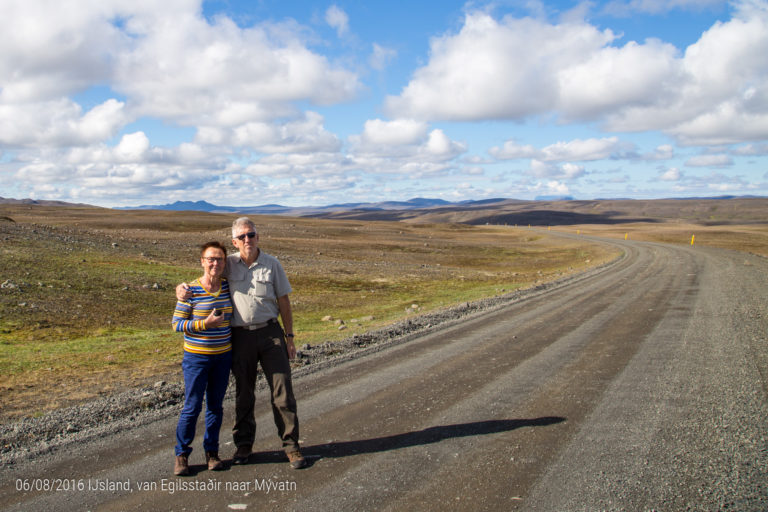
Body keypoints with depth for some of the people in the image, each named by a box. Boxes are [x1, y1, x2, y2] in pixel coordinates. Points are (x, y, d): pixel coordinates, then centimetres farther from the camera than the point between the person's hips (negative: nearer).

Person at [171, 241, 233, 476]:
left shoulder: (227, 287, 2)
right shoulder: (191, 291, -11)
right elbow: (177, 323, -10)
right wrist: (205, 324, -20)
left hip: (223, 356, 4)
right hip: (196, 357, -4)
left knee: (216, 405, 12)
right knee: (192, 407, 0)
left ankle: (211, 451, 25)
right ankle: (182, 454, 16)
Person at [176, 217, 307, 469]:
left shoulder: (272, 264, 0)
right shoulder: (228, 264, 1)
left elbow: (284, 302, 5)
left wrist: (289, 337, 4)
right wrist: (182, 287, -9)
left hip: (270, 332, -1)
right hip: (240, 335, 1)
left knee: (282, 391, -1)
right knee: (243, 393, 11)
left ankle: (290, 445, 10)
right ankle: (243, 444, 26)